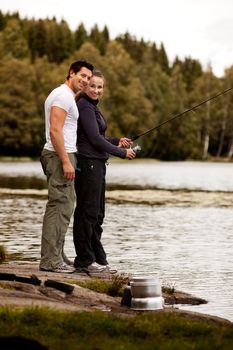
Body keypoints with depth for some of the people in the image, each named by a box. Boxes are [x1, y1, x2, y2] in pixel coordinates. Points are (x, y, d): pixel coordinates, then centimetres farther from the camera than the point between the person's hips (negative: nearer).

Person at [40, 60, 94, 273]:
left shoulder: (63, 95, 21)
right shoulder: (64, 96, -12)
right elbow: (55, 130, -21)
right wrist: (66, 161, -23)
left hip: (60, 156, 11)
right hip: (60, 156, -11)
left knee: (59, 207, 13)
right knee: (60, 207, -11)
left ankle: (53, 257, 16)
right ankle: (51, 260, -12)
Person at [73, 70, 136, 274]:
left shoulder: (92, 107, 19)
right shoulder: (84, 106, -12)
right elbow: (94, 139, -17)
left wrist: (117, 141, 13)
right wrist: (122, 153, -10)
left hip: (96, 164, 11)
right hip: (88, 163, -11)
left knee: (97, 214, 12)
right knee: (87, 212, -6)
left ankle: (98, 259, 18)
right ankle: (84, 261, -1)